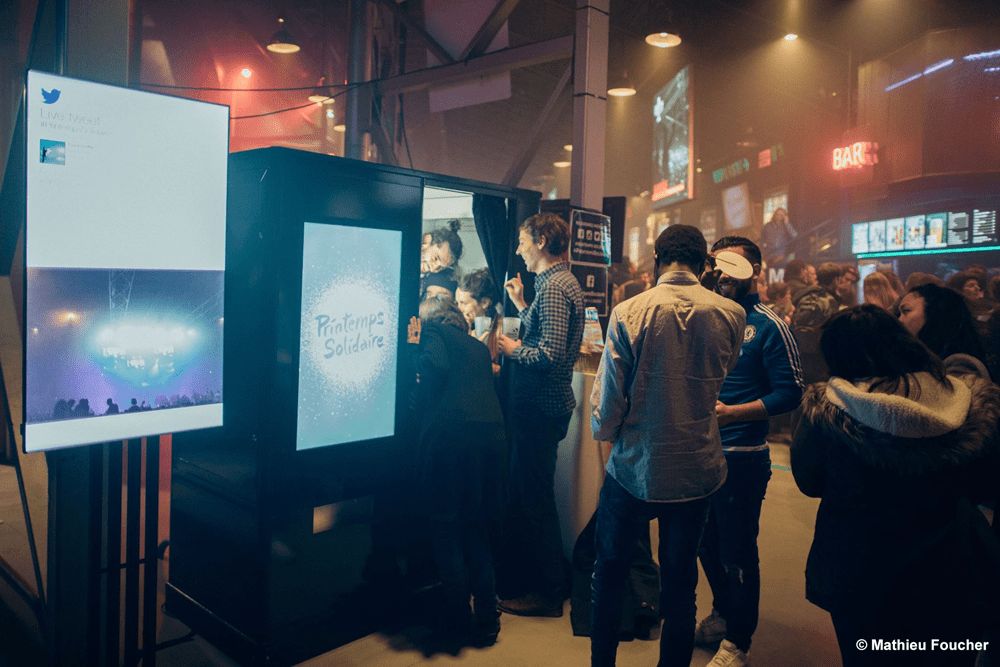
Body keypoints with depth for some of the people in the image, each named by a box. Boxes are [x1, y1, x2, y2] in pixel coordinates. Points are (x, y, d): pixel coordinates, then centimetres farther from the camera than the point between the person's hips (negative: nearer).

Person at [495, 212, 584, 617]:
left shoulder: (553, 288, -18)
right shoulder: (564, 282, 15)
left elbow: (550, 354, -26)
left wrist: (512, 349, -11)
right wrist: (520, 304, 20)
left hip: (542, 409, -11)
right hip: (548, 404, 11)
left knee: (536, 499, 0)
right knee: (525, 490, 19)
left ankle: (548, 594, 14)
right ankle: (532, 568, 33)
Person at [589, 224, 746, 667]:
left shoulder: (628, 313, -16)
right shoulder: (731, 314, -7)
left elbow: (607, 406, -13)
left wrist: (604, 429, 7)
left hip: (634, 470, -2)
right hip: (697, 472, 2)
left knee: (609, 573, 19)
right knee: (680, 584, 17)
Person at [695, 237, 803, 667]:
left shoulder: (768, 326, -8)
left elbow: (789, 392, -12)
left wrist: (732, 413, -22)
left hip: (742, 457, -5)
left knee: (737, 552, 6)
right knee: (707, 544, 19)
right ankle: (722, 614, 42)